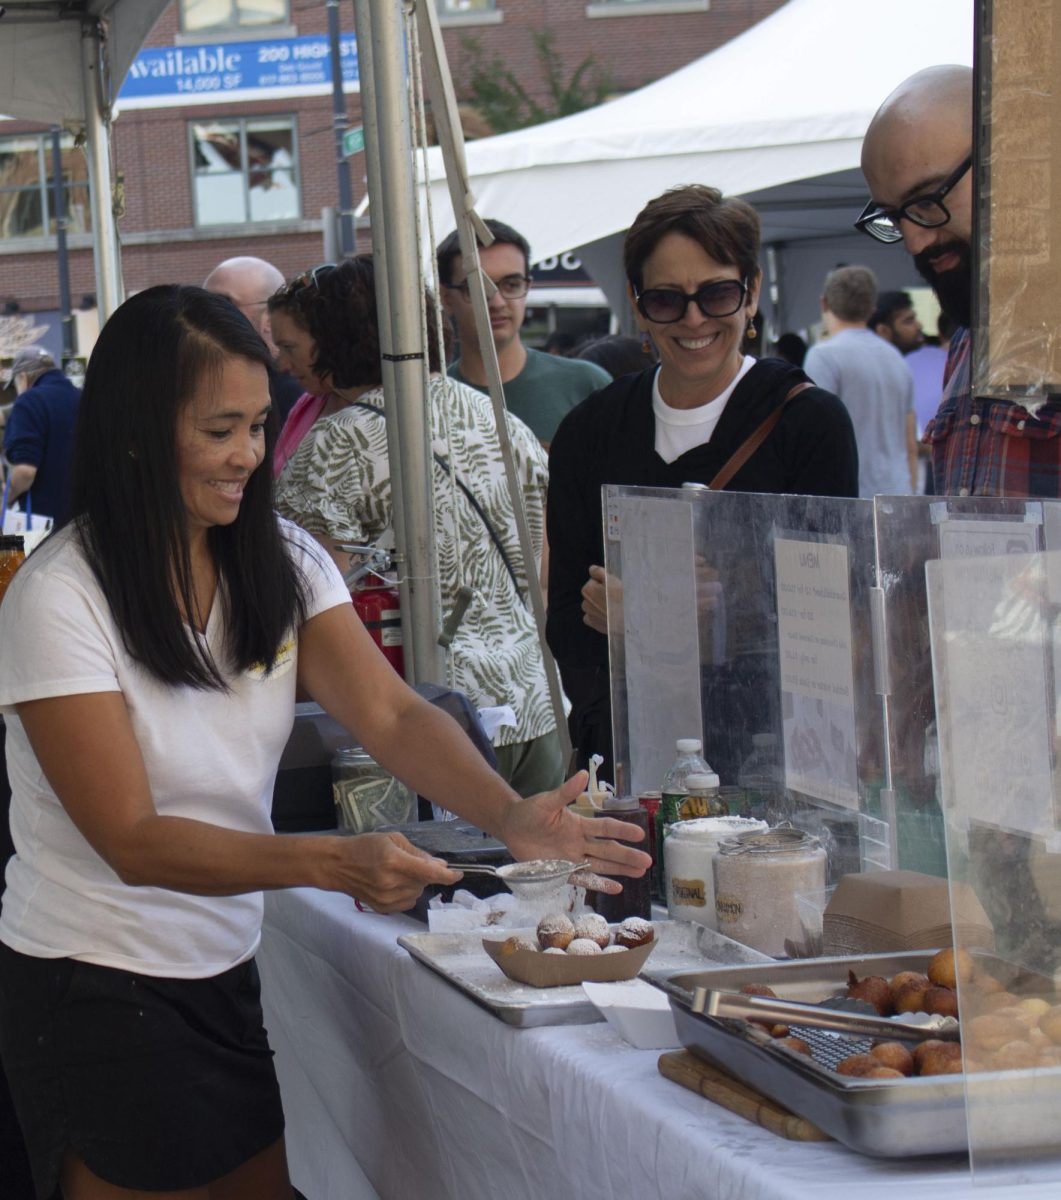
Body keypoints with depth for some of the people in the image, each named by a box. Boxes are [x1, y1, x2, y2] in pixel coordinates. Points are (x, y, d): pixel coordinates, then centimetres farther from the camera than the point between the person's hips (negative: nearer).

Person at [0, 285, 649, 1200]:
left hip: (228, 972, 6)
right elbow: (133, 839, -22)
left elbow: (390, 713, -8)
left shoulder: (282, 559, 2)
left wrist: (513, 817, -27)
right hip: (96, 989, -6)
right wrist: (335, 863, -34)